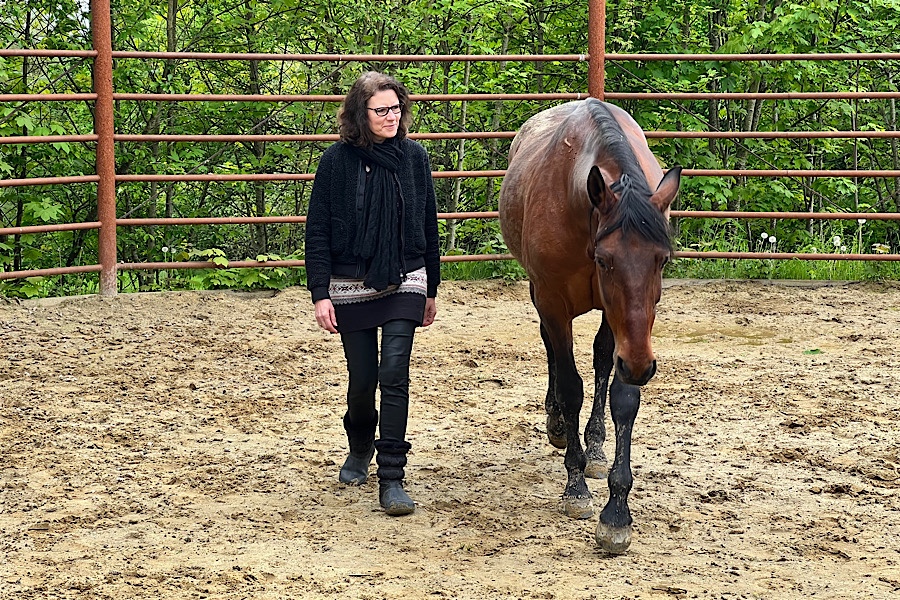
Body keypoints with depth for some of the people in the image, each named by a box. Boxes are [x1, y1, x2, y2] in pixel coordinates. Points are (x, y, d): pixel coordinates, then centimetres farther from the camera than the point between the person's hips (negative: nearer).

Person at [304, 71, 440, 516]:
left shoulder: (414, 157, 0)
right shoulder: (337, 160, -7)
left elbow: (428, 225, 8)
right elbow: (317, 232, -4)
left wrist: (432, 288, 10)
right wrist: (320, 293, -10)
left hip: (404, 283, 1)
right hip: (351, 287, 0)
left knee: (394, 375, -9)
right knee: (362, 378, 9)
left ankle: (391, 478, -5)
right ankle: (360, 449, 39)